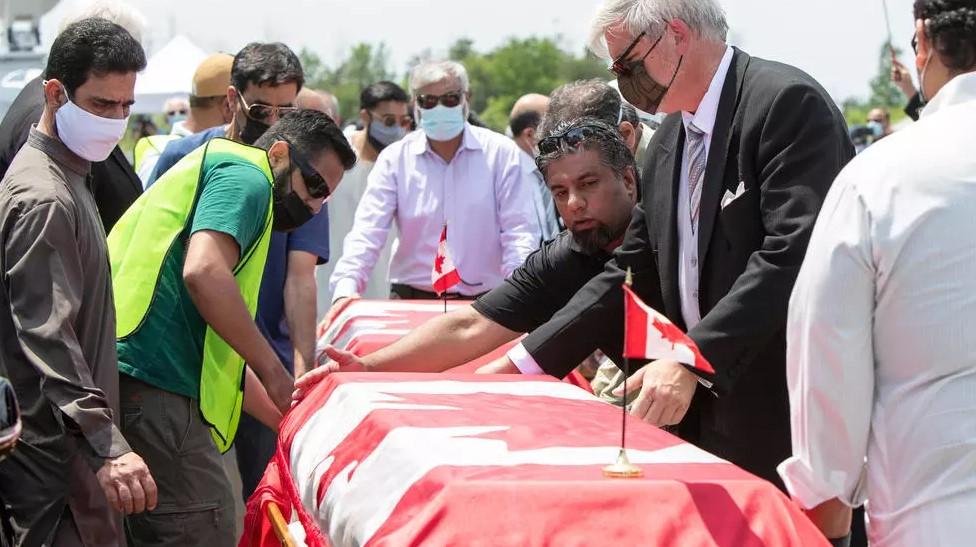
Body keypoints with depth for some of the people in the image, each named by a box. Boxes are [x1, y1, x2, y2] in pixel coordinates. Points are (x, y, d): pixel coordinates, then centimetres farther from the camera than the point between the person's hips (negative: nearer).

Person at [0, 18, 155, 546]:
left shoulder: (65, 179, 16)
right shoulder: (42, 199, -16)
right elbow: (48, 340, -25)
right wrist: (107, 448, -33)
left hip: (67, 443, 10)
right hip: (56, 454, -10)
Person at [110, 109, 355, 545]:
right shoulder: (244, 175, 1)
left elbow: (218, 353, 31)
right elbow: (203, 272, -19)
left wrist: (289, 420, 28)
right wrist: (272, 370, -11)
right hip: (153, 383, -10)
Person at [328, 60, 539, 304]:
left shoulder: (501, 152, 5)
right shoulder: (395, 159, 7)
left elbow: (519, 233, 2)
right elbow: (366, 233, -1)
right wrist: (346, 288, -18)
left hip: (484, 303, 0)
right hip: (410, 300, 1)